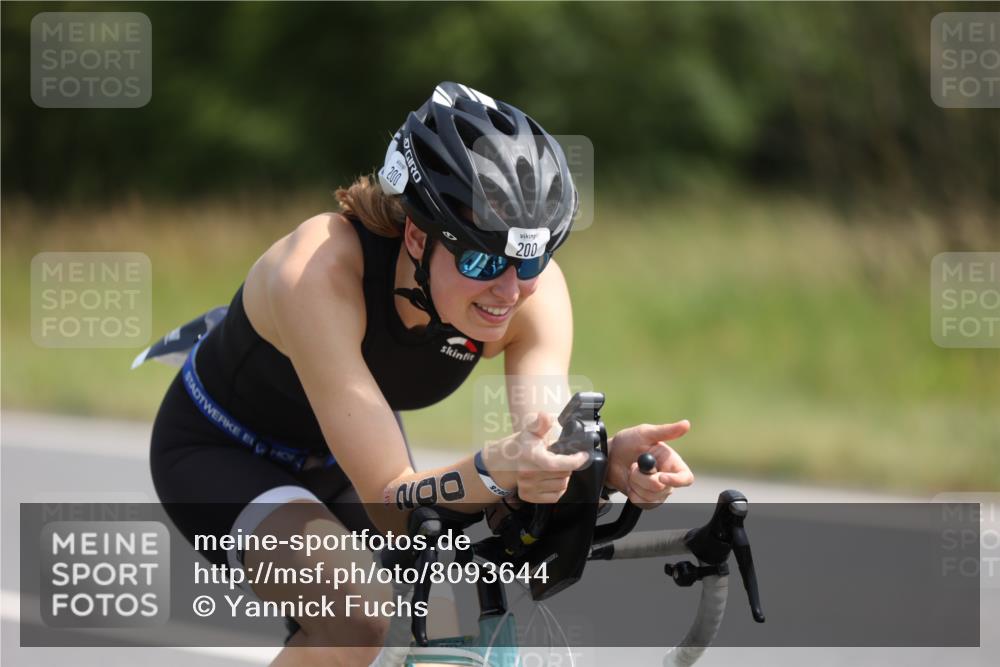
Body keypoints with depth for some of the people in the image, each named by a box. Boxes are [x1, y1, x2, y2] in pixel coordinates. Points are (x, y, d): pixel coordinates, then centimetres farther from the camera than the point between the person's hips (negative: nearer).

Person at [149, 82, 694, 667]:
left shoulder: (533, 286, -25)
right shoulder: (321, 272, -39)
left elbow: (549, 461, -30)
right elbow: (392, 504, -41)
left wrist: (607, 463, -53)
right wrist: (493, 472, -61)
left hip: (343, 463, 6)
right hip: (221, 454, -6)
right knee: (356, 619, -33)